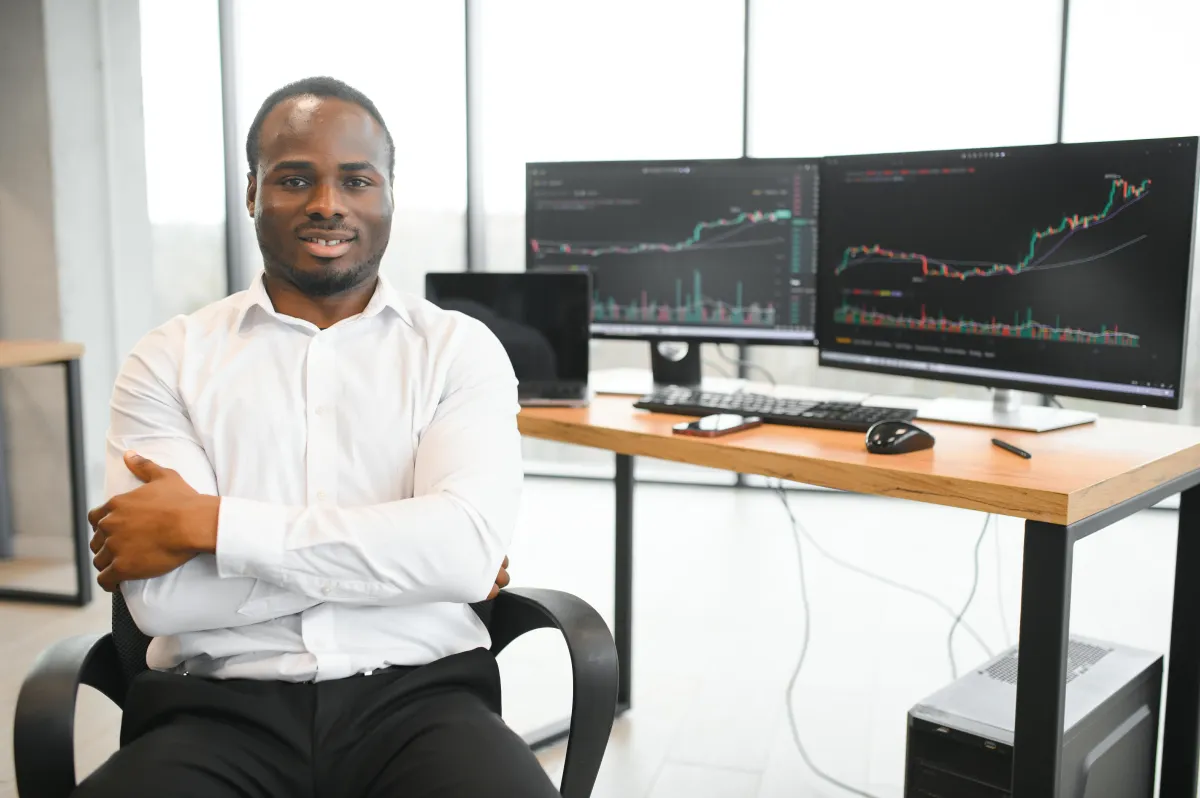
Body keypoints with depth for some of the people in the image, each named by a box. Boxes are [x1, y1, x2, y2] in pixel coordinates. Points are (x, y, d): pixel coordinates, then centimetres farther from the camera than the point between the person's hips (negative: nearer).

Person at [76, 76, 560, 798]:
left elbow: (470, 545, -12)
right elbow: (163, 597, -6)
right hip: (220, 705, 1)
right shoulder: (172, 358, 6)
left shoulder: (460, 349, 5)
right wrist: (398, 550, -9)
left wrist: (208, 523, -11)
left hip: (416, 693, 0)